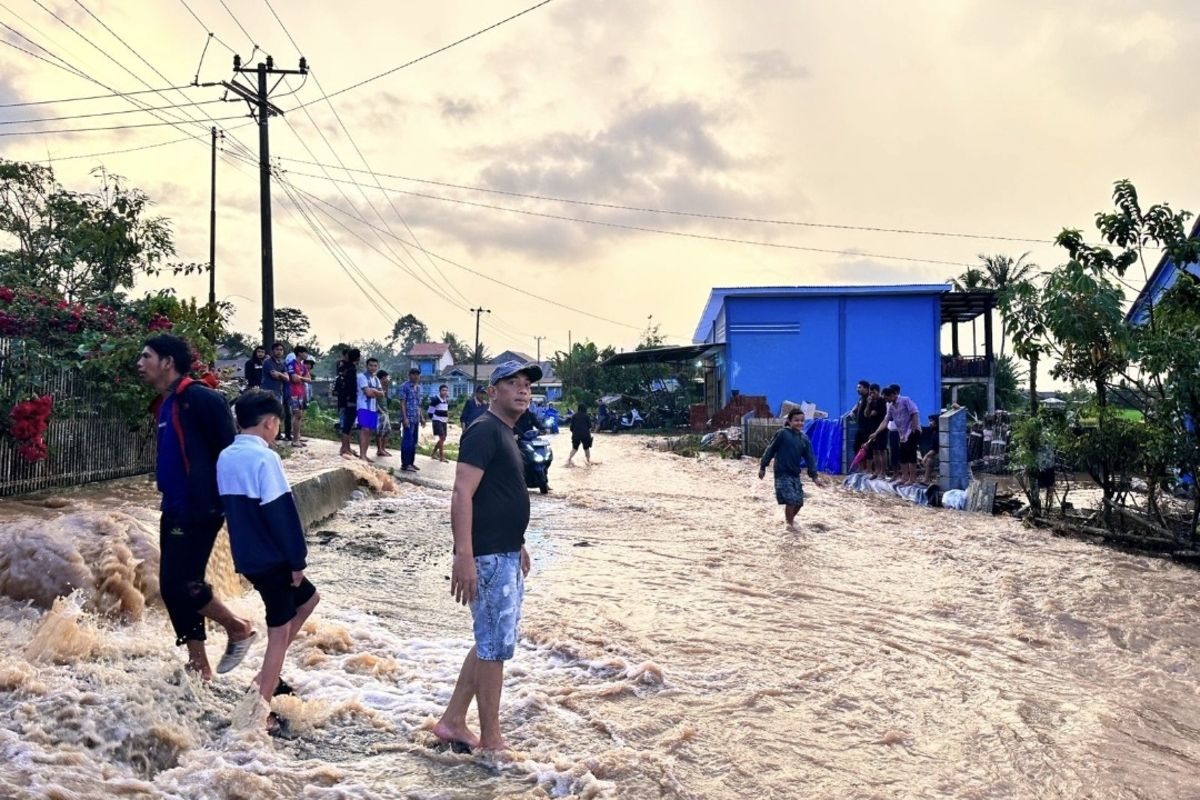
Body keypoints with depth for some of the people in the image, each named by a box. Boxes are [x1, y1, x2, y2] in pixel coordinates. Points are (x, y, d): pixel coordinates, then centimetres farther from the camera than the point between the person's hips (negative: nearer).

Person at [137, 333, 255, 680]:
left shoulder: (199, 399, -15)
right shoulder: (163, 405, 14)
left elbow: (228, 450, -17)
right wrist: (170, 499, 21)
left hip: (199, 510, -10)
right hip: (174, 509, 10)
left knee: (183, 583, -11)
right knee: (171, 586, 10)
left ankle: (239, 629, 13)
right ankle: (198, 664, 20)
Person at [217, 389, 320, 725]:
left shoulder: (224, 458, 8)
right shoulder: (265, 458, -18)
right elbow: (282, 514, -18)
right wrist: (298, 560, -10)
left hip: (246, 557, 9)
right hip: (271, 558, -9)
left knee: (308, 598, 23)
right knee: (280, 630, 2)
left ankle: (268, 676, 24)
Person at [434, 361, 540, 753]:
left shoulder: (505, 434, 16)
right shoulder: (484, 430, -14)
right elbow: (462, 494, -22)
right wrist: (464, 556, -29)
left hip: (507, 555, 10)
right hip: (489, 558, -10)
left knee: (492, 643, 16)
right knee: (495, 646, -2)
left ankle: (452, 722, 25)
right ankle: (491, 741, 9)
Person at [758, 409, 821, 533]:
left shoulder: (804, 439, 5)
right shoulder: (782, 433, -11)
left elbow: (810, 458, 4)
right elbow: (771, 450, -6)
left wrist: (814, 475, -4)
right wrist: (762, 467, -4)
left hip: (795, 474, 6)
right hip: (782, 473, -6)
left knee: (799, 502, 8)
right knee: (791, 500, -12)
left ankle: (790, 518, 35)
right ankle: (790, 524, 9)